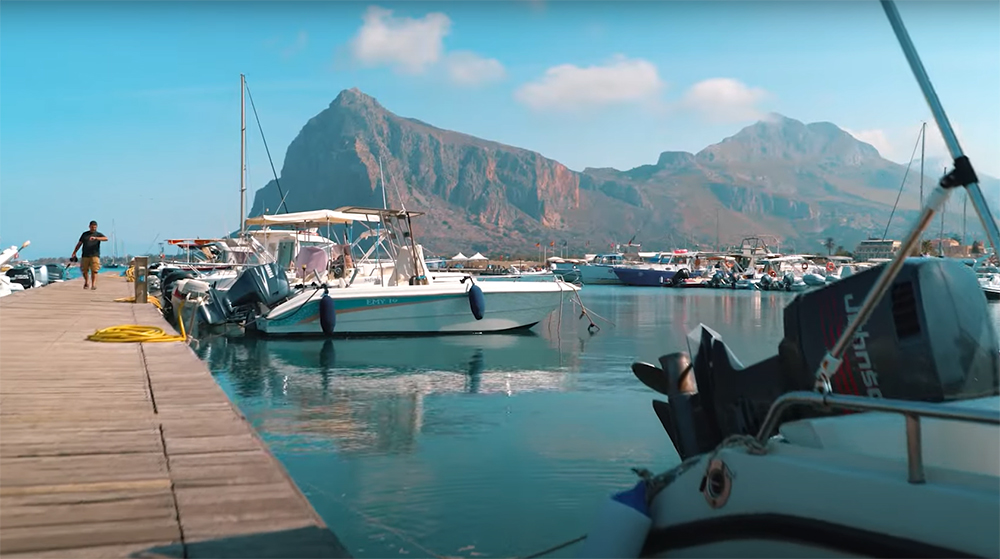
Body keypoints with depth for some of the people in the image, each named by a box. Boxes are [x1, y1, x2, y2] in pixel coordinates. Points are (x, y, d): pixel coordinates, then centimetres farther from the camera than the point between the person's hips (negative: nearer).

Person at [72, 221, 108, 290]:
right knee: (84, 271, 4)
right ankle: (86, 282, 27)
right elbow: (79, 244, 19)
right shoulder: (85, 234, 15)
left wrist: (95, 238, -25)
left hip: (95, 255, -2)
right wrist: (74, 253, 14)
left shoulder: (98, 234, 8)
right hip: (85, 255, 2)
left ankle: (93, 285, -12)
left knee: (94, 271, -11)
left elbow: (106, 238, -13)